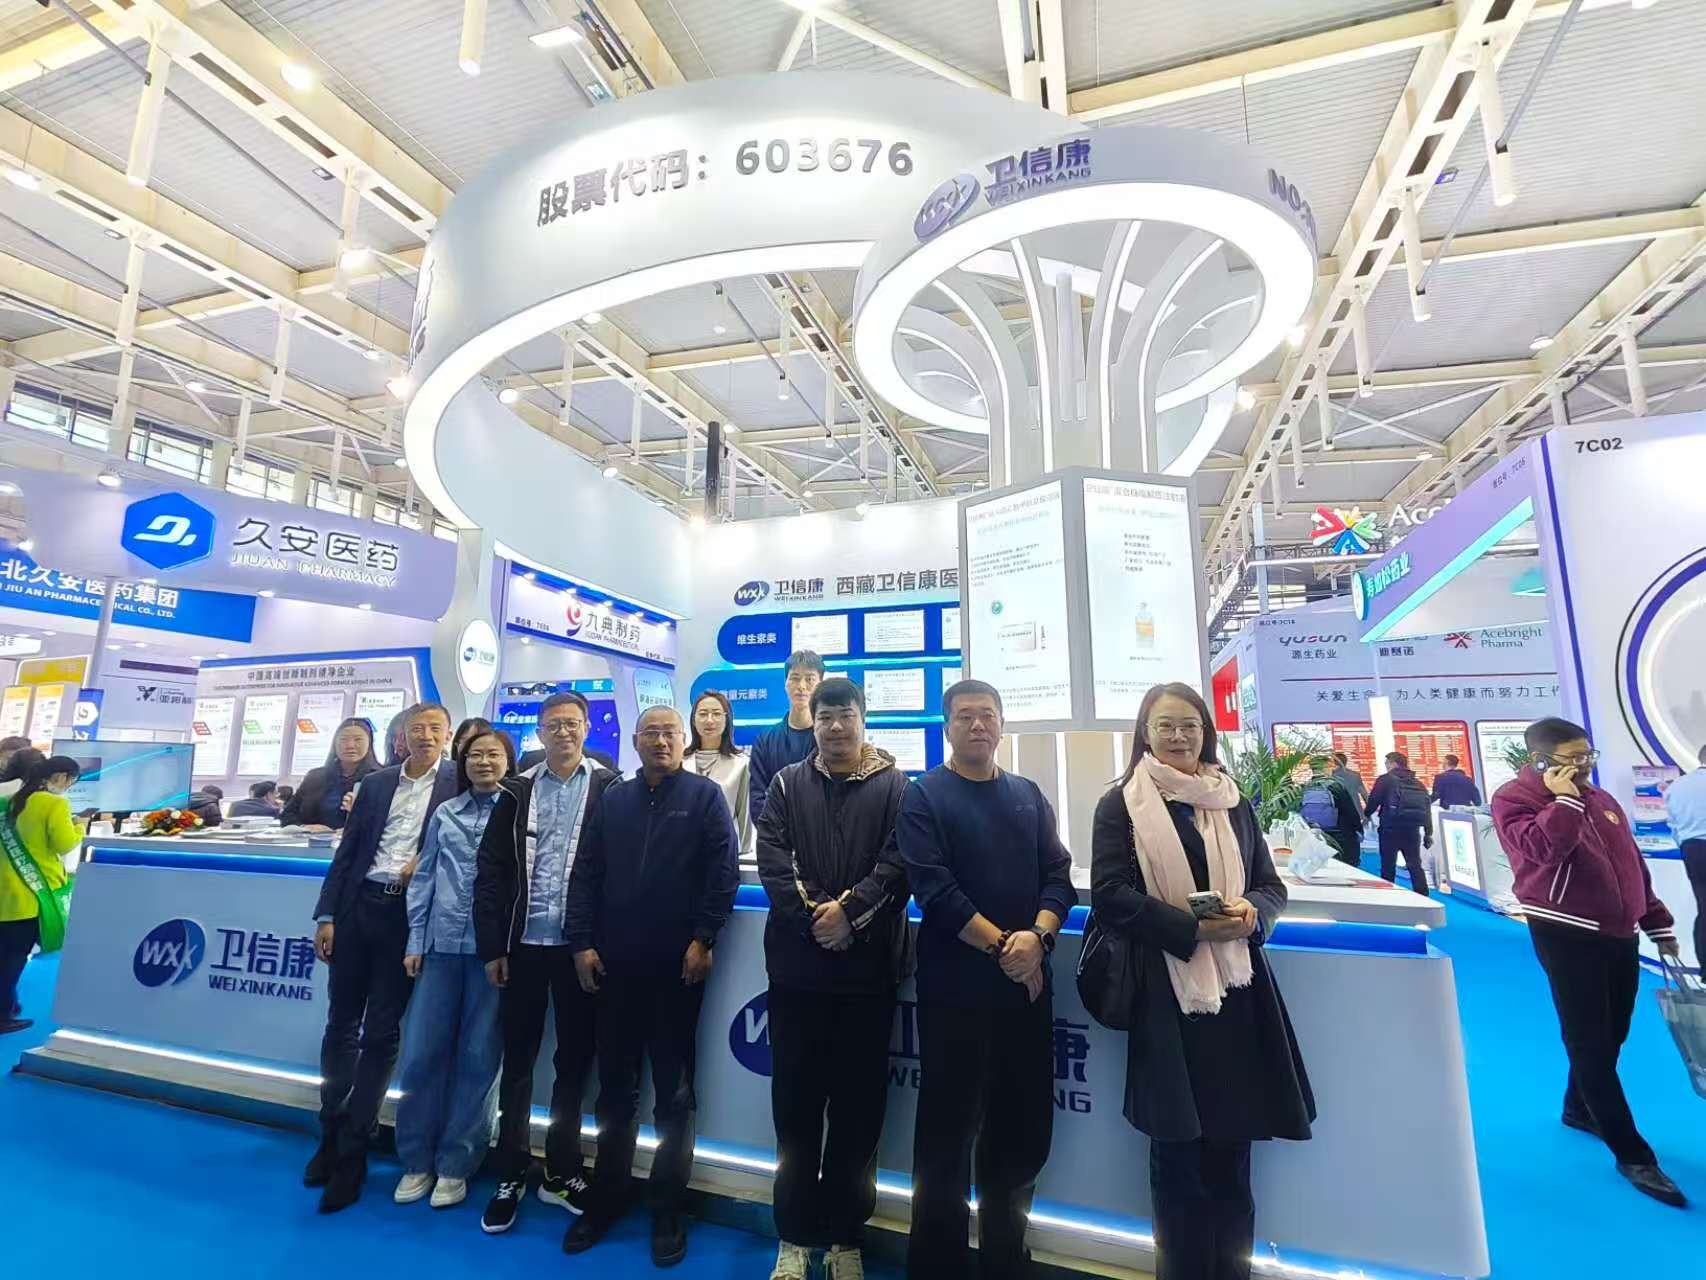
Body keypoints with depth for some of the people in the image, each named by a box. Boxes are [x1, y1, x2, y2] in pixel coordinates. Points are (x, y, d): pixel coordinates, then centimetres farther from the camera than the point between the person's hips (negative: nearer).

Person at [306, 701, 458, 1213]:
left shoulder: (459, 784, -2)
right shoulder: (375, 783, 9)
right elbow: (346, 852, 8)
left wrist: (427, 864, -14)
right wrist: (326, 915, 3)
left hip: (408, 917, -4)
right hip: (357, 908, 4)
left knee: (380, 1035, 4)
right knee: (341, 1025, 13)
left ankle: (352, 1151, 17)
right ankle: (331, 1134, 31)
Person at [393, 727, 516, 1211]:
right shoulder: (444, 813, 9)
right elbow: (424, 878, 11)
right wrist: (415, 941, 6)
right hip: (441, 945, 3)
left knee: (478, 1058, 7)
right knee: (421, 1054, 7)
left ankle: (455, 1165, 23)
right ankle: (416, 1160, 27)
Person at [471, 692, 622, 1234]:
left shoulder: (609, 788, -2)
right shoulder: (518, 791, 5)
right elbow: (491, 870, 4)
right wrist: (491, 946, -1)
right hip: (524, 943, 2)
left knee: (574, 1060, 12)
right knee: (518, 1059, 12)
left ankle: (561, 1172, 30)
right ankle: (511, 1175, 29)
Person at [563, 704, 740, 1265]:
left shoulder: (704, 796, -3)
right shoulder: (612, 800, 9)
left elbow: (724, 870, -8)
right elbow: (585, 873, 7)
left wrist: (704, 938, -12)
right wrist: (582, 942, 0)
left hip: (678, 965, -3)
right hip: (615, 964, 3)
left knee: (673, 1092, 10)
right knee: (615, 1087, 16)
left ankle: (668, 1209, 25)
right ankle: (605, 1198, 34)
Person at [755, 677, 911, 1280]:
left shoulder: (894, 786, 1)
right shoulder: (786, 784, 6)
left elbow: (899, 861, -8)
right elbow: (772, 859, -4)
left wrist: (850, 910, -19)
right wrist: (813, 916, -15)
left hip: (869, 965, -1)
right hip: (797, 963, 1)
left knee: (859, 1104, 10)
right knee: (796, 1100, 11)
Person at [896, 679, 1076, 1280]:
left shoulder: (1028, 795, 9)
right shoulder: (923, 796, -5)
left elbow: (1058, 874, 3)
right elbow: (933, 887, -14)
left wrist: (1036, 937, -14)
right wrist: (1002, 945, -15)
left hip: (1028, 982, 5)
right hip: (955, 986, -4)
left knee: (1024, 1129, 15)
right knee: (947, 1130, 6)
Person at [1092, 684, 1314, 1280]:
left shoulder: (1233, 801, 10)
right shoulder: (1122, 804, -5)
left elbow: (1271, 885, 11)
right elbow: (1110, 893, -11)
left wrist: (1253, 914, -11)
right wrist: (1193, 928, -18)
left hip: (1236, 990, 4)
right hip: (1166, 996, -4)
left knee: (1232, 1150, 14)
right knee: (1178, 1154, 10)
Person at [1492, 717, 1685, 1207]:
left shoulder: (1600, 798, 11)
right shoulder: (1514, 799, -12)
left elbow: (1633, 863, 19)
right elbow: (1543, 850, -28)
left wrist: (1658, 923, 19)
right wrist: (1564, 799, -23)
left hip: (1619, 933, 8)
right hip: (1566, 935, -8)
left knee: (1612, 1036, 18)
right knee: (1589, 1043, -2)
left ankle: (1580, 1108, 37)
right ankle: (1632, 1154, 8)